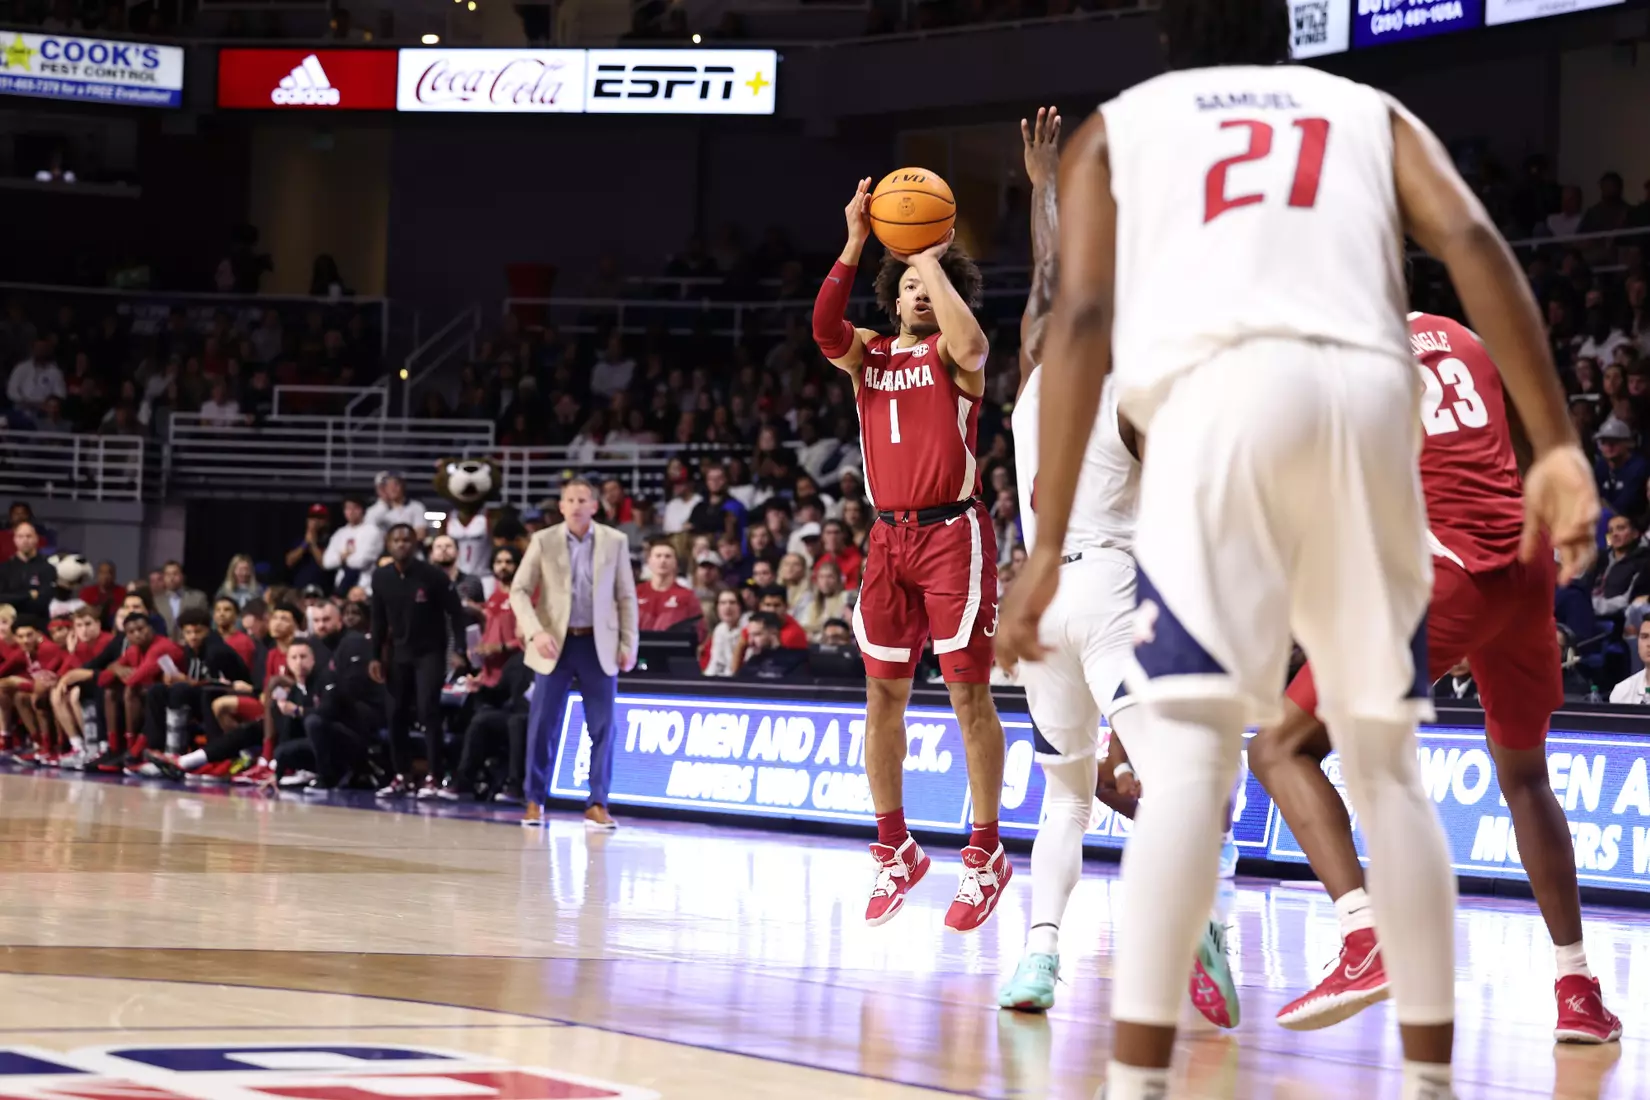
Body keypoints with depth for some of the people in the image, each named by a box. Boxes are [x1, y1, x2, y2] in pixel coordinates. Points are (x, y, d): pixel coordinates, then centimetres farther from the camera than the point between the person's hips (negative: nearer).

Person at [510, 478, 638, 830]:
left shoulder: (615, 542, 3)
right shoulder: (543, 541, 0)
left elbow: (626, 597, 6)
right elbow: (519, 590, -2)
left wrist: (628, 645, -1)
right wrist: (536, 632, -16)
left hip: (599, 644, 1)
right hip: (555, 643, -1)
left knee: (602, 726, -1)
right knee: (542, 724, -1)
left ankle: (597, 805, 5)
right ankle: (534, 801, 9)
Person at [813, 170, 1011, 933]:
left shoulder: (952, 352, 1)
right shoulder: (869, 354, 12)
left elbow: (970, 345, -25)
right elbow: (824, 331, -10)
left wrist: (933, 258, -16)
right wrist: (855, 242, -15)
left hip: (952, 532, -5)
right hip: (889, 535, 5)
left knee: (968, 692, -5)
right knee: (883, 693, 5)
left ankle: (985, 854, -1)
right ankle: (895, 851, 14)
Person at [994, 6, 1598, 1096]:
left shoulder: (1118, 126, 25)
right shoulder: (1371, 110, 29)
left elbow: (1083, 318, 9)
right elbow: (1472, 241, 9)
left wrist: (1048, 547, 4)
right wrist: (1558, 449, 1)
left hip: (1221, 388, -2)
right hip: (1366, 391, 2)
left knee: (1189, 747, -6)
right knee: (1385, 760, 14)